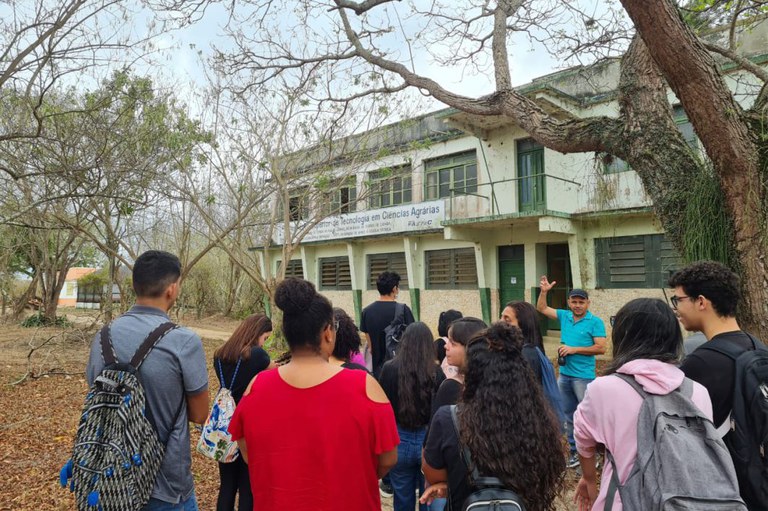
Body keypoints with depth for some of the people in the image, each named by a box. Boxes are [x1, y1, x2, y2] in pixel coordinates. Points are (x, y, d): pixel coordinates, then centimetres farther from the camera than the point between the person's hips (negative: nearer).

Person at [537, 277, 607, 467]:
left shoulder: (595, 322, -9)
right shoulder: (564, 316, 6)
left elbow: (601, 348, -15)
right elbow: (541, 309, 11)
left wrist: (574, 349, -16)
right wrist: (544, 292, -4)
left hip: (583, 376, -6)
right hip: (564, 374, 6)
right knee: (569, 415, 15)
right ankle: (575, 450, 27)